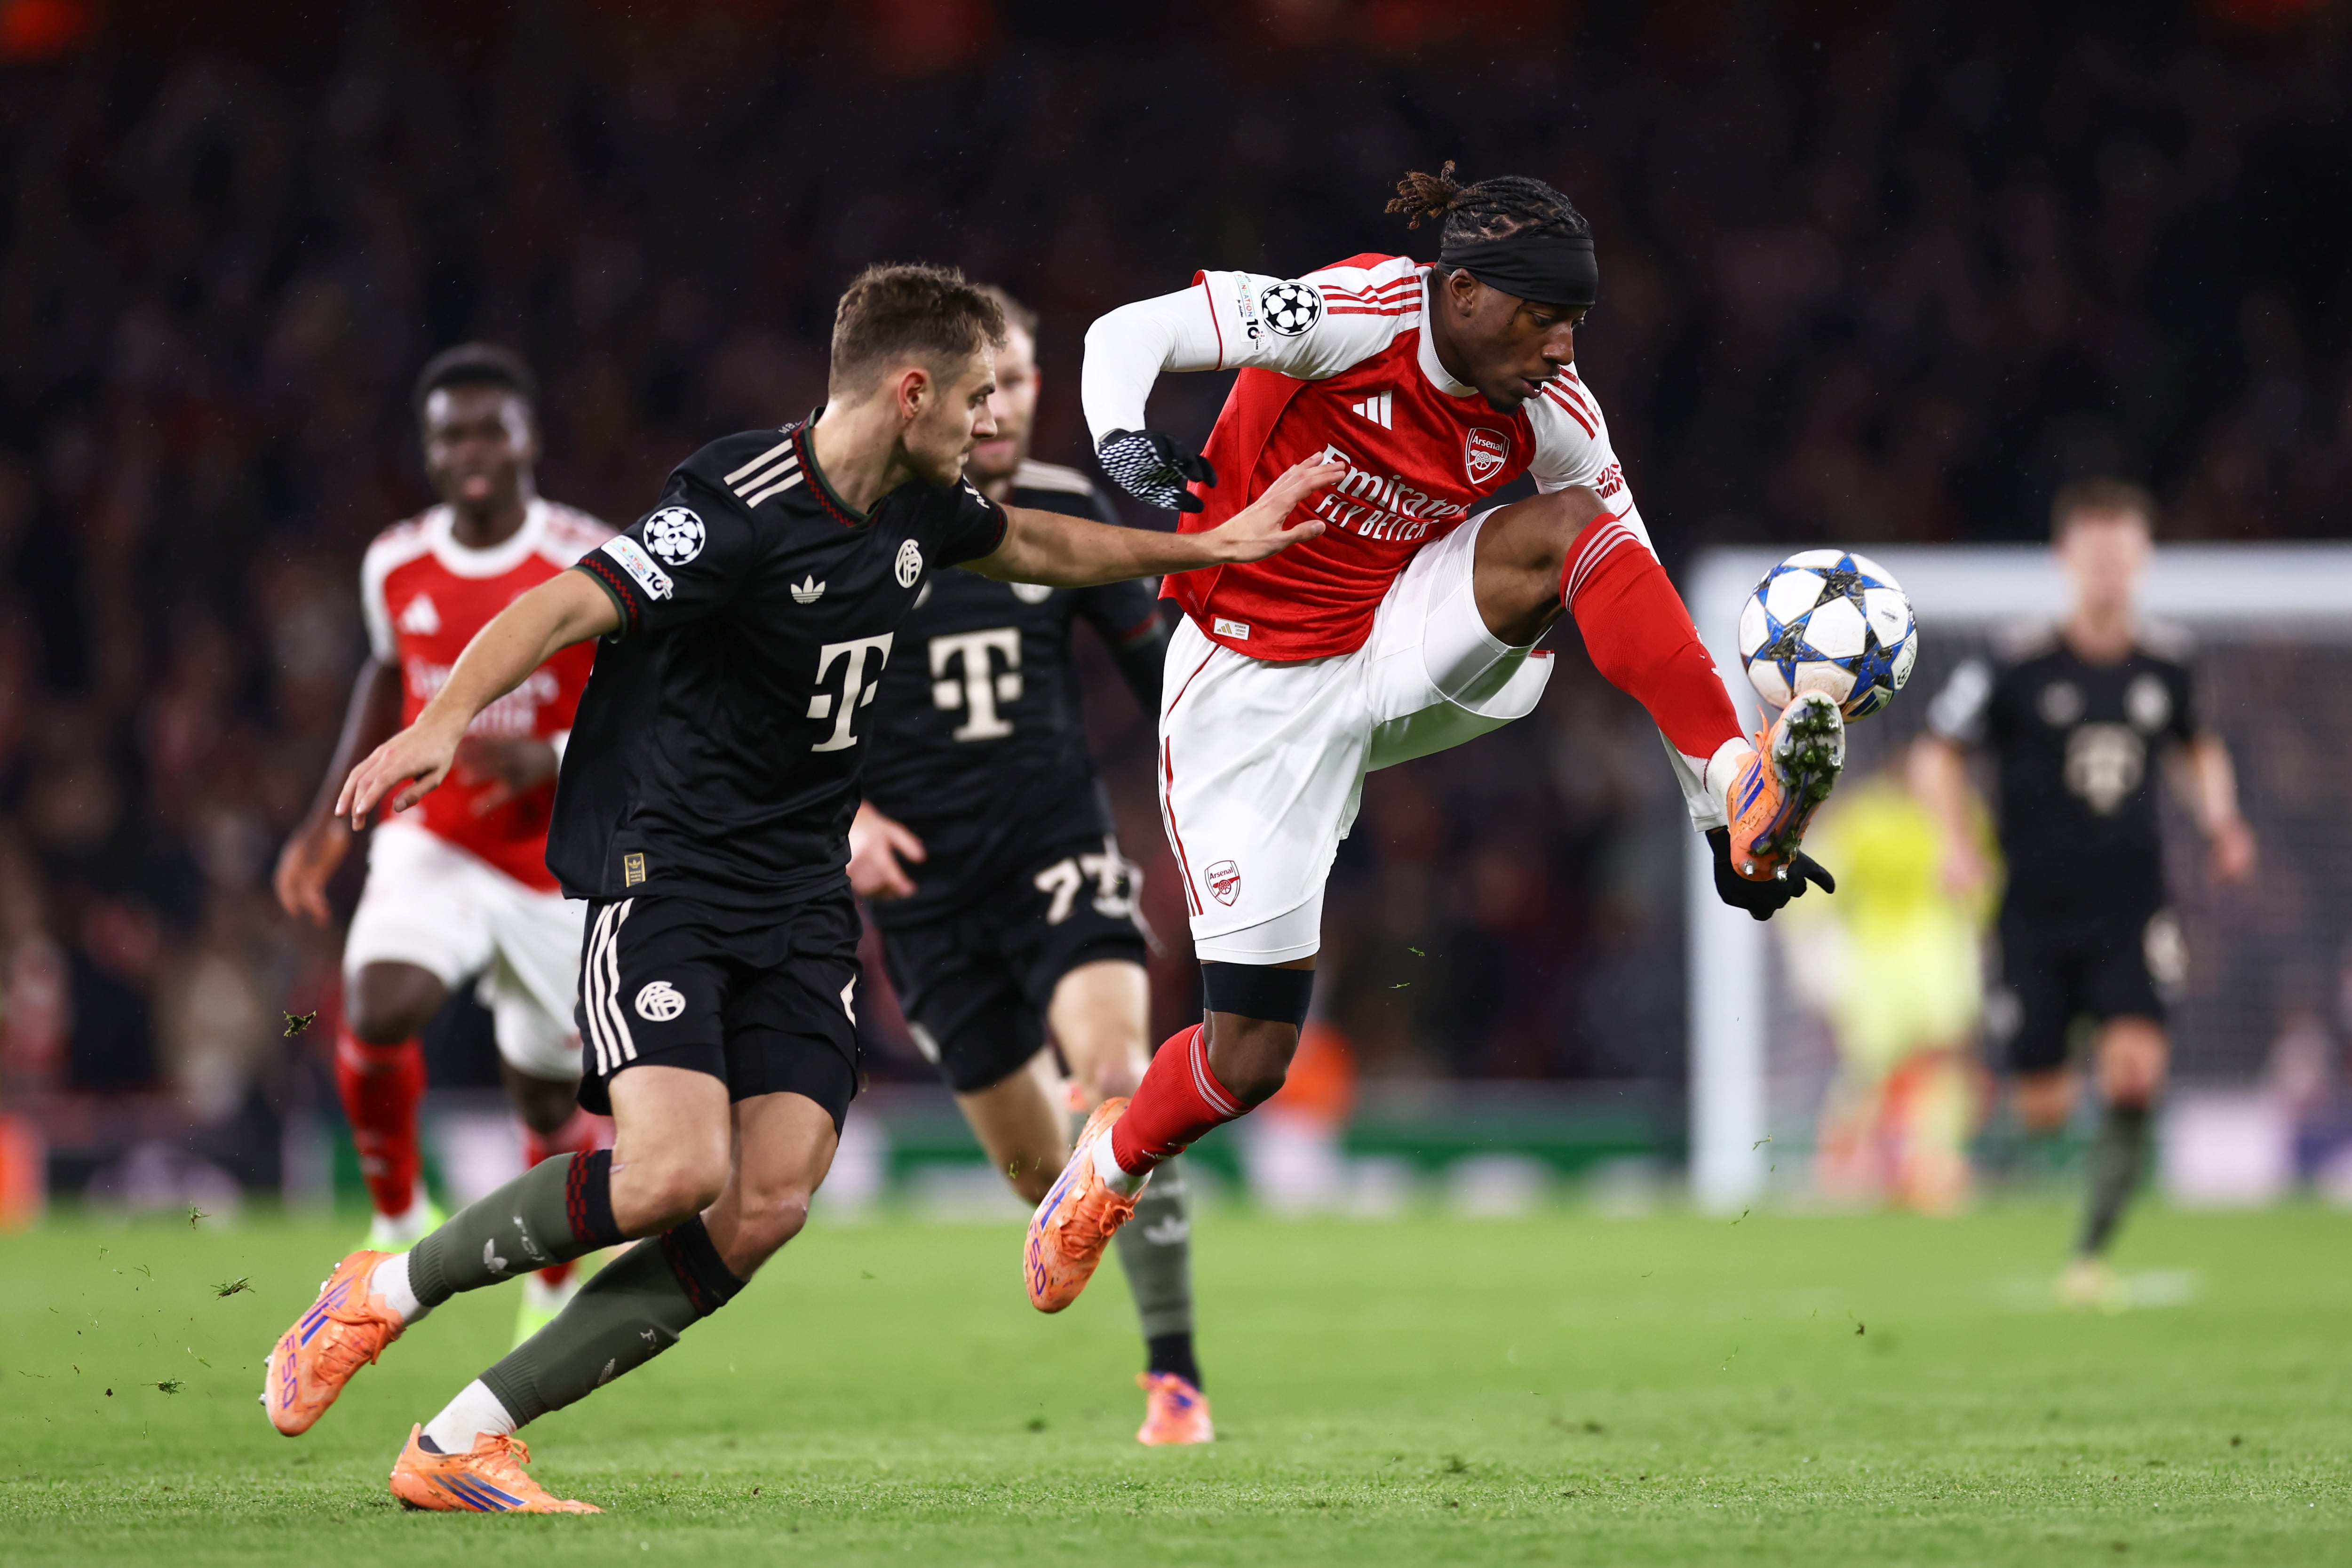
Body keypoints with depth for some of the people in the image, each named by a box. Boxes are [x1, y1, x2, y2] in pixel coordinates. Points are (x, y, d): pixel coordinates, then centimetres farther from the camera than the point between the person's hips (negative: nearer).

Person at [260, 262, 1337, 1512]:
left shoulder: (922, 509, 7)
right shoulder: (744, 511, -19)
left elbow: (1038, 547, 30)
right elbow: (563, 609, -28)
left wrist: (1208, 546, 36)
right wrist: (442, 722, -44)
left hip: (801, 907, 8)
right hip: (664, 875, -8)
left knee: (767, 1208, -10)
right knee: (676, 1172, -25)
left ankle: (460, 1444, -5)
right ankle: (381, 1294, -1)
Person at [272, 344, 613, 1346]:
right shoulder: (398, 567, -2)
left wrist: (551, 758, -29)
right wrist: (331, 818, 13)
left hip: (560, 867, -2)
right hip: (434, 844, 2)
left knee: (549, 1095, 8)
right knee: (378, 1009, -26)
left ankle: (557, 1287, 36)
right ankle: (398, 1220, -3)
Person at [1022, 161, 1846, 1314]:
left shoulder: (1549, 414, -9)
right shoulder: (1353, 315, -22)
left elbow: (1643, 603, -4)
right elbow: (1128, 333, -20)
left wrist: (1715, 822, -7)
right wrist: (1124, 443, -42)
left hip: (1398, 654, 4)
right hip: (1255, 689, -4)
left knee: (1569, 526, -26)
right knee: (1251, 1054, -6)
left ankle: (1741, 792, -35)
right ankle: (1110, 1167, 27)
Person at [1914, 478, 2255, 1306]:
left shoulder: (2166, 663, 2)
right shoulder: (2017, 668, -9)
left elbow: (2199, 745, 23)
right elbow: (1939, 754, 1)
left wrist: (2221, 821, 7)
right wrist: (1959, 840, -14)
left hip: (2133, 911, 2)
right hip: (2037, 916, -2)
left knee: (2135, 1068, -20)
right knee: (2044, 1108, 0)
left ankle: (2092, 1252, -9)